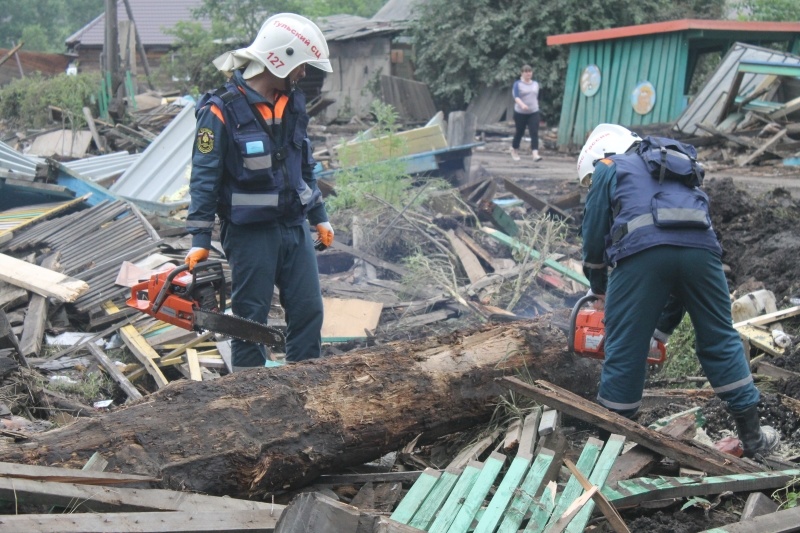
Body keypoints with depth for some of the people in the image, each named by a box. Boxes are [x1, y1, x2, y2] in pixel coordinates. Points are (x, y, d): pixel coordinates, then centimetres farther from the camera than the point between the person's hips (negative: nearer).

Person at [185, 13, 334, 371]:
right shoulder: (222, 110, -16)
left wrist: (319, 216, 20)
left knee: (308, 311, 8)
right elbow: (204, 177, -14)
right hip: (250, 233, -7)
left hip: (295, 227, 7)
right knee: (250, 319, 2)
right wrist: (200, 239, -17)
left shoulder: (293, 103, 7)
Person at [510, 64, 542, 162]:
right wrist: (522, 104, -36)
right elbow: (516, 97, -19)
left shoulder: (535, 84, 11)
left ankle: (535, 154, -23)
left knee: (534, 133, -13)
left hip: (534, 112, 3)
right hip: (520, 113, -3)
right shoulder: (518, 84, -5)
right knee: (519, 132, 9)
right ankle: (514, 150, 34)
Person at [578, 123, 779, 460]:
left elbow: (594, 233, 20)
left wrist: (599, 290, 36)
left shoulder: (609, 168, 26)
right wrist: (665, 323, 39)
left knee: (624, 347, 6)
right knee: (721, 341, 15)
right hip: (701, 248, 4)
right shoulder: (676, 168, 40)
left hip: (642, 250, -4)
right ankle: (753, 437, 21)